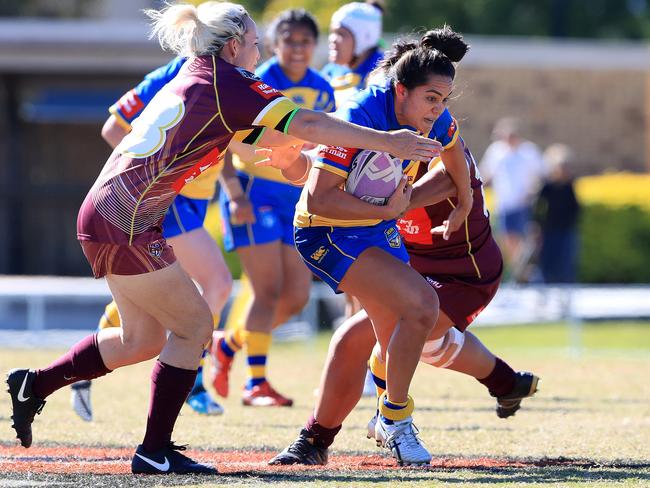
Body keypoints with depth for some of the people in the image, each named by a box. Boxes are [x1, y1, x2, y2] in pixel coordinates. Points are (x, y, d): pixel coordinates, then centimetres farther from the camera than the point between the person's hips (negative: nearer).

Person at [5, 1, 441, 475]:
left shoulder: (195, 79, 17)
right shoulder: (226, 82, -10)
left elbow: (260, 140, 29)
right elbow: (306, 123, -17)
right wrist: (386, 141, -16)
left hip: (105, 213, 9)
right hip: (126, 223, -9)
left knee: (144, 338, 17)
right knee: (194, 326, -1)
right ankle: (155, 451, 0)